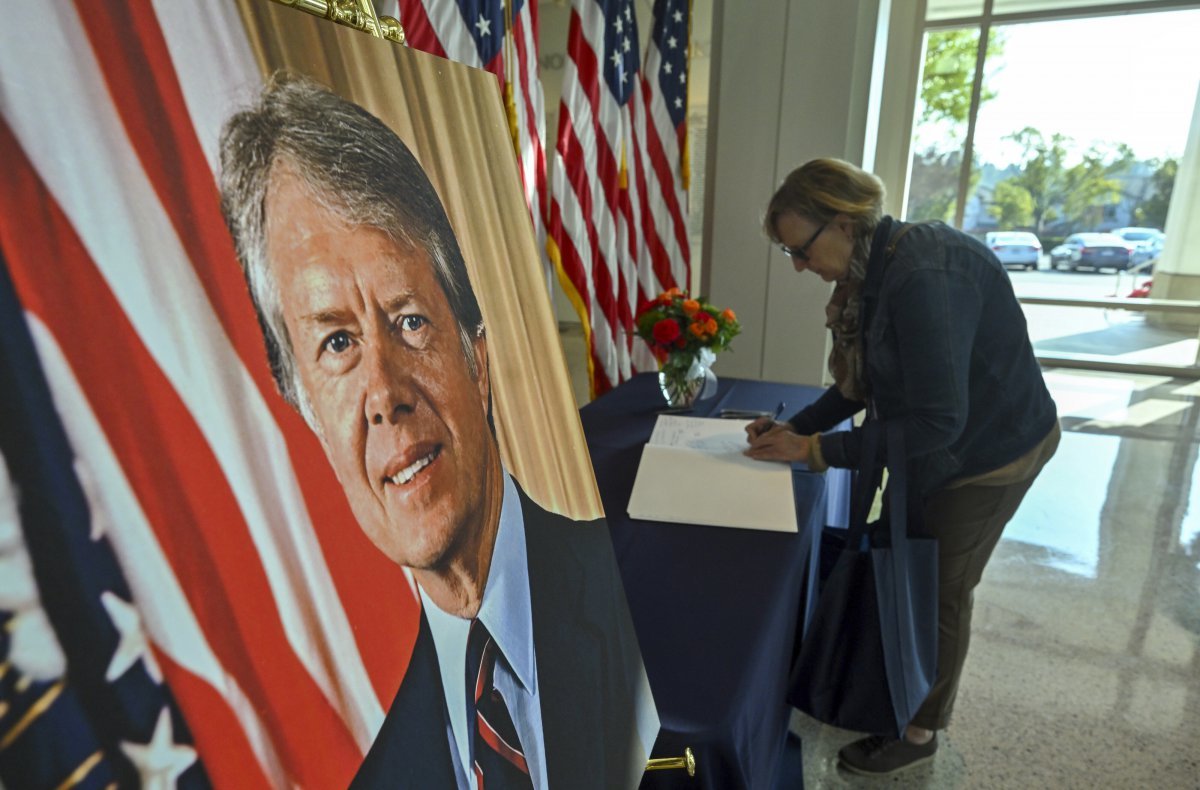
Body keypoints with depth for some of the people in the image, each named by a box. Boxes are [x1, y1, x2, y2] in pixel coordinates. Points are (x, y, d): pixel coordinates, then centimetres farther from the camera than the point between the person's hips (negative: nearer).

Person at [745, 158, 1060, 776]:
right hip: (941, 445, 8)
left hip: (988, 452, -8)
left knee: (937, 591, 7)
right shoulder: (876, 268, -3)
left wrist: (818, 450, -29)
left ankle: (919, 731, 31)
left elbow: (937, 422, -32)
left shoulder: (924, 279, -32)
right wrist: (795, 427, -7)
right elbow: (863, 382, 3)